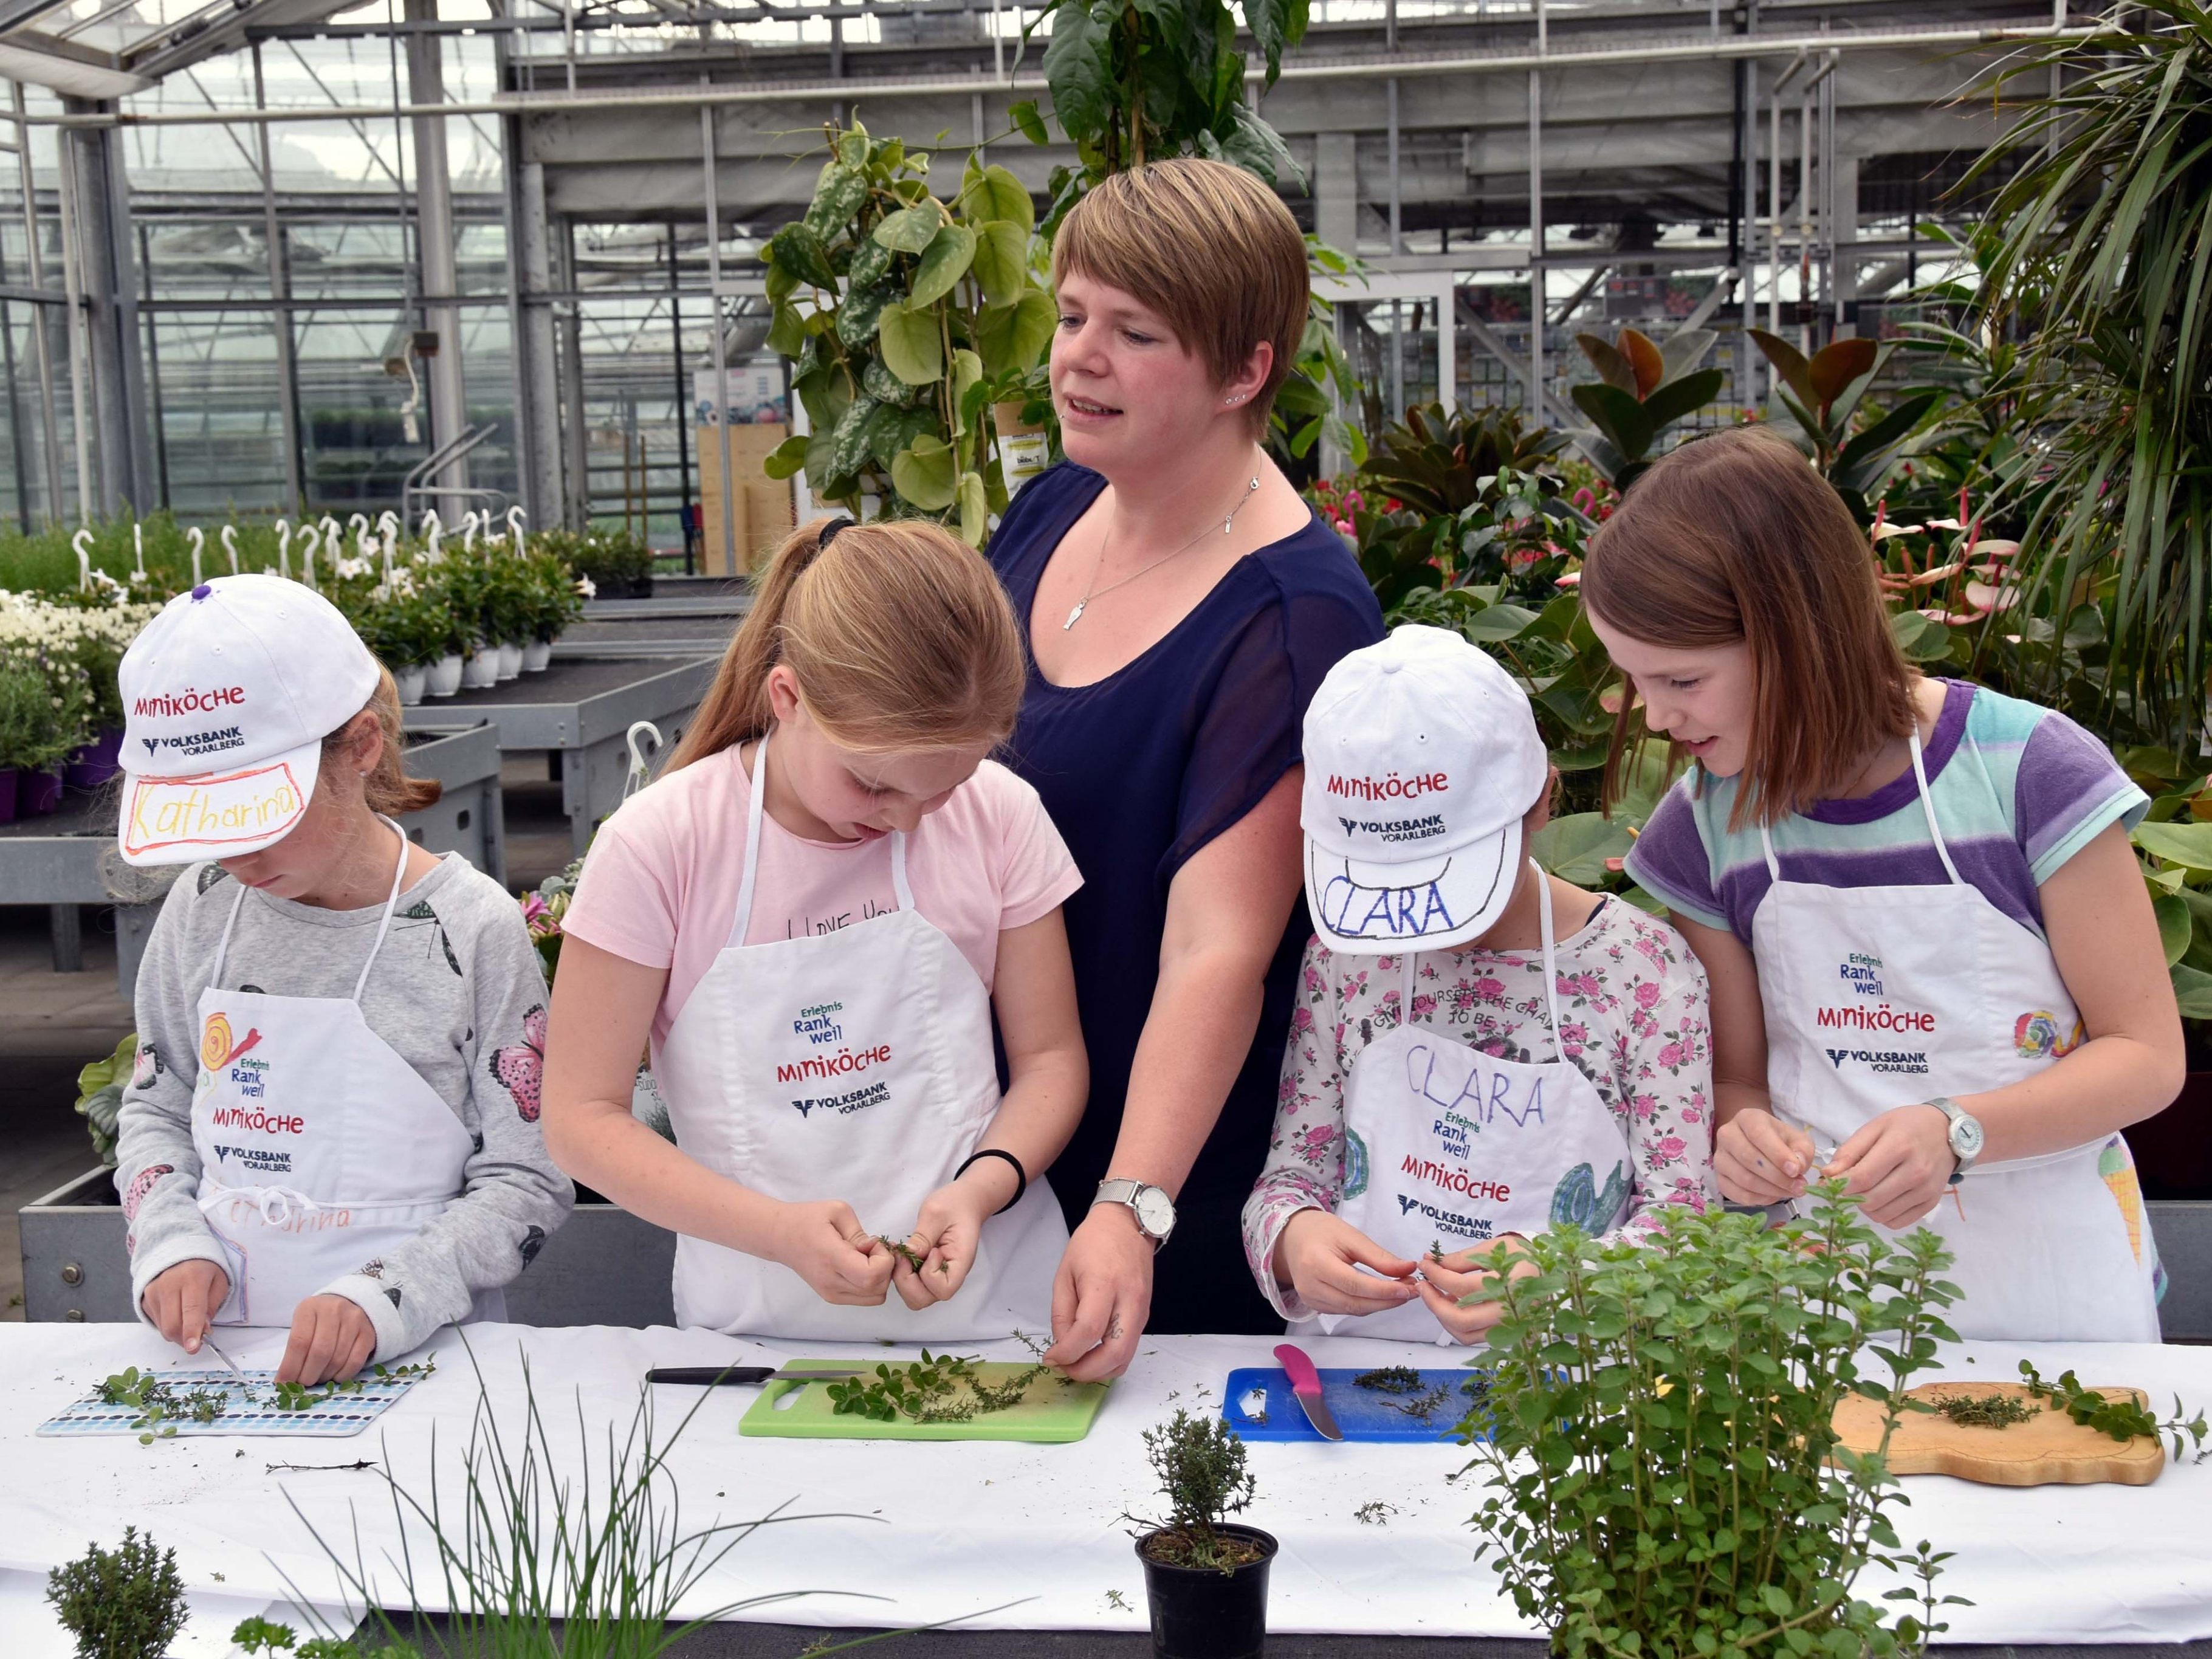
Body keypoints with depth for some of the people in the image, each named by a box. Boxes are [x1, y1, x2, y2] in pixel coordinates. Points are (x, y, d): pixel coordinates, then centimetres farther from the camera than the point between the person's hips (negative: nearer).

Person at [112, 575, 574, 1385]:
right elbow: (155, 1110, 19)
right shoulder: (203, 906, 8)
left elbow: (527, 1183, -4)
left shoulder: (472, 927, -6)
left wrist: (385, 1297, -17)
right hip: (220, 1343, 4)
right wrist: (172, 1243, 1)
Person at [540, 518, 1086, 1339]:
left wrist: (981, 1186, -13)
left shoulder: (1000, 818, -1)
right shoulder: (658, 847, -8)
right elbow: (583, 1116, -5)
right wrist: (779, 1231, -17)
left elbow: (1050, 1057, 7)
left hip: (988, 1306, 0)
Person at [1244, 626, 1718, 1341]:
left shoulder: (1641, 967, -5)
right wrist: (1292, 1237, -17)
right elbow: (1292, 1172, 6)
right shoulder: (1343, 955, 3)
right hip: (1360, 1364, 2)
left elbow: (1679, 1214, -5)